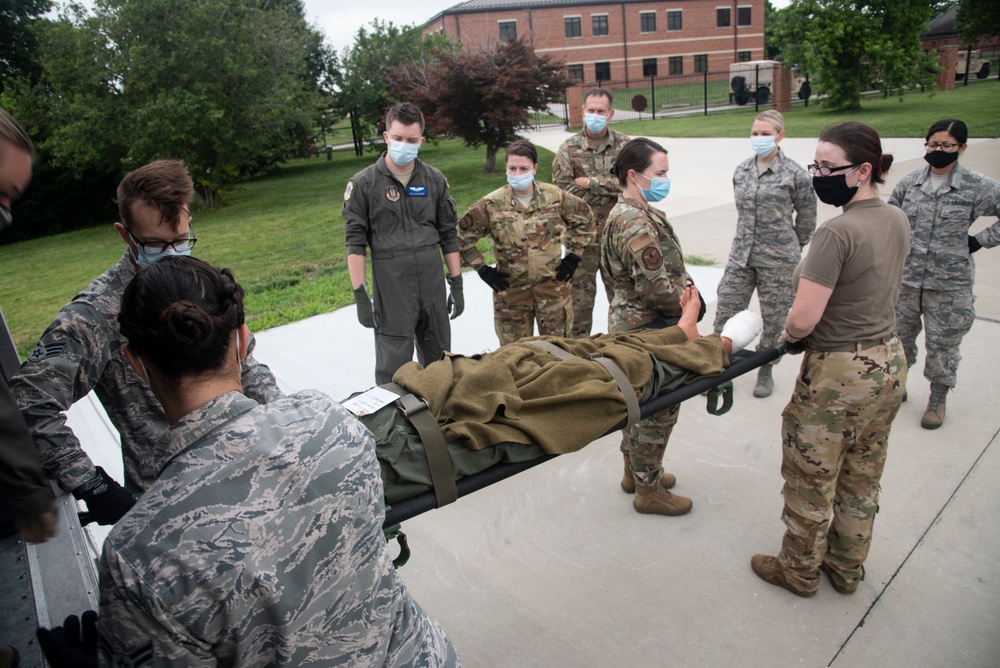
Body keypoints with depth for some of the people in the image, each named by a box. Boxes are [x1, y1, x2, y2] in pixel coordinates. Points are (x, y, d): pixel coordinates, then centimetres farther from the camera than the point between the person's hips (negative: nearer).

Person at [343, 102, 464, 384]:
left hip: (432, 277, 4)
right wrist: (361, 296, -10)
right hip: (391, 283, -3)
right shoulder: (363, 183, -2)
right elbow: (355, 244, -5)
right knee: (393, 368, 1)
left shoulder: (434, 179, 7)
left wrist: (457, 285, 7)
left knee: (440, 360, 14)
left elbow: (448, 235, 10)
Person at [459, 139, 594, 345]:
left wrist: (573, 256, 5)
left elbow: (584, 219, 12)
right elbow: (463, 236, 2)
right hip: (510, 290, -1)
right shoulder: (491, 204, -7)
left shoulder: (554, 196, -3)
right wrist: (482, 269, -3)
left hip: (553, 286, 1)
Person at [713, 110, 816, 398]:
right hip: (741, 255, 4)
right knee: (725, 314, 2)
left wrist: (791, 248, 14)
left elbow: (806, 217, 5)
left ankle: (765, 371, 27)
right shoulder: (741, 170, 7)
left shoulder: (794, 174, -6)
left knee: (773, 319, 7)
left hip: (778, 261, -4)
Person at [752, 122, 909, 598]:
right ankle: (847, 568, 42)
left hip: (838, 375, -9)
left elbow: (803, 320, -27)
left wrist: (787, 335, -5)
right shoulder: (897, 222, 4)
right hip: (890, 365, 9)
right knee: (861, 480, 23)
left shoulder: (837, 233, -24)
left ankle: (800, 572, 33)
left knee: (810, 482, 12)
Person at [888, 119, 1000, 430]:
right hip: (905, 278, 3)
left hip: (950, 284, -3)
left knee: (943, 344, 8)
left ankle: (938, 400, 26)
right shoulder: (909, 182, 1)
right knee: (899, 335, 15)